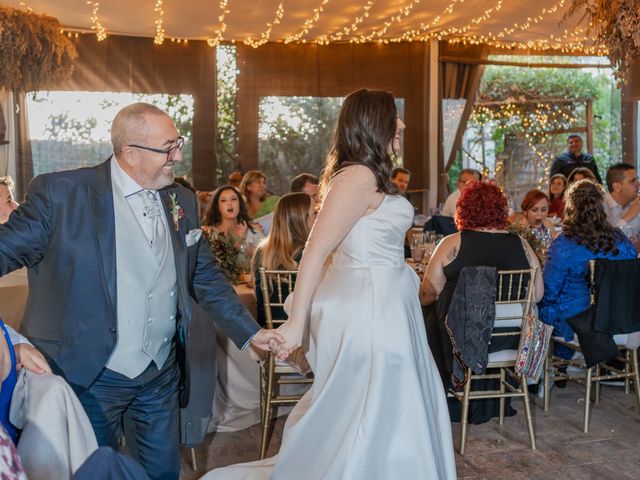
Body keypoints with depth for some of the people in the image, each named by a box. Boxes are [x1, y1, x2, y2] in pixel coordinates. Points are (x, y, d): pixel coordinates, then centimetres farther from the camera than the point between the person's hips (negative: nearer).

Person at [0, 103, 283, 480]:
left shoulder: (183, 201, 3)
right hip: (92, 376, -4)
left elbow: (206, 277, 10)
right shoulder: (61, 193, -13)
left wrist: (251, 332, 7)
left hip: (164, 373, 4)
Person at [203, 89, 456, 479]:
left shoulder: (362, 176, 12)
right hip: (371, 308, -10)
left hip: (376, 306, 10)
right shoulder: (360, 177, -18)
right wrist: (297, 321, -23)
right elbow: (316, 250, -22)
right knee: (375, 417, 3)